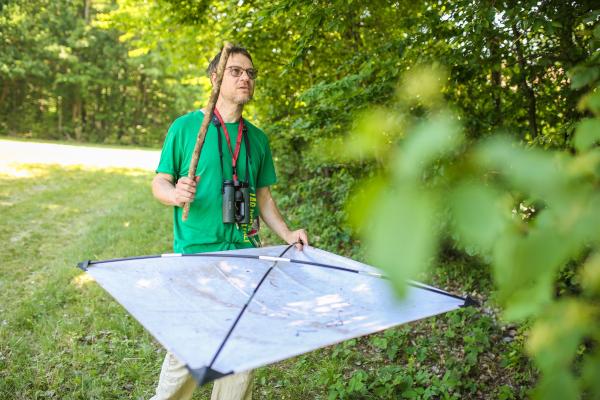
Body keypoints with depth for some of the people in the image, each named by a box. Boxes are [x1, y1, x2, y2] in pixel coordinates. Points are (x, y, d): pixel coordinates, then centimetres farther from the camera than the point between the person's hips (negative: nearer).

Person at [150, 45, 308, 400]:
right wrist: (176, 193, -21)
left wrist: (286, 234, 2)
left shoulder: (258, 138, 12)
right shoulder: (185, 126, 0)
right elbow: (159, 183, 1)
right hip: (195, 253, -4)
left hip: (245, 253, 4)